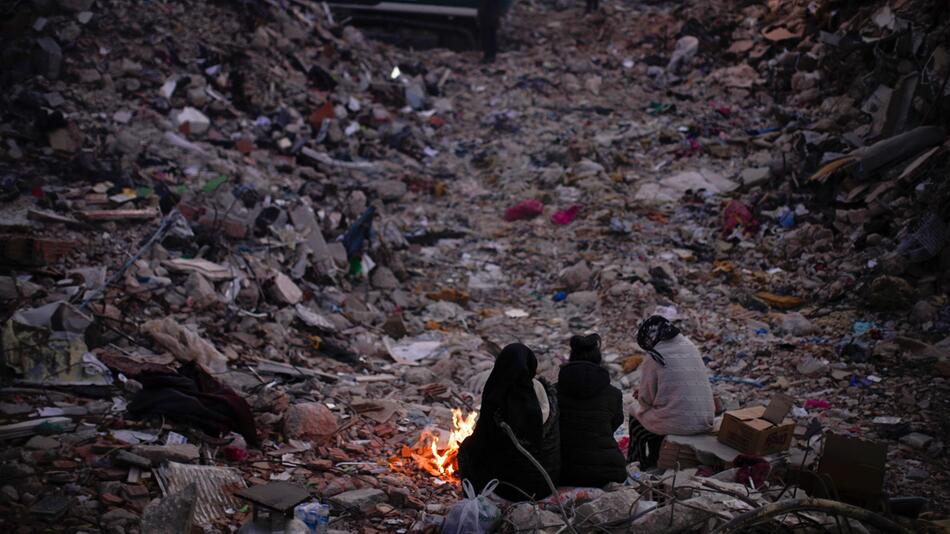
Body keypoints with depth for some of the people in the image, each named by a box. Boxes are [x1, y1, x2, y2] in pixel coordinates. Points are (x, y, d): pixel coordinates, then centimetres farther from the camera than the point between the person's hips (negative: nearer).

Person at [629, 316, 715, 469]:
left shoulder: (654, 360, -13)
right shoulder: (691, 348, 4)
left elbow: (646, 399, -6)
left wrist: (641, 395, 19)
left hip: (678, 423, -6)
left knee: (635, 421, 23)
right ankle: (655, 461, 41)